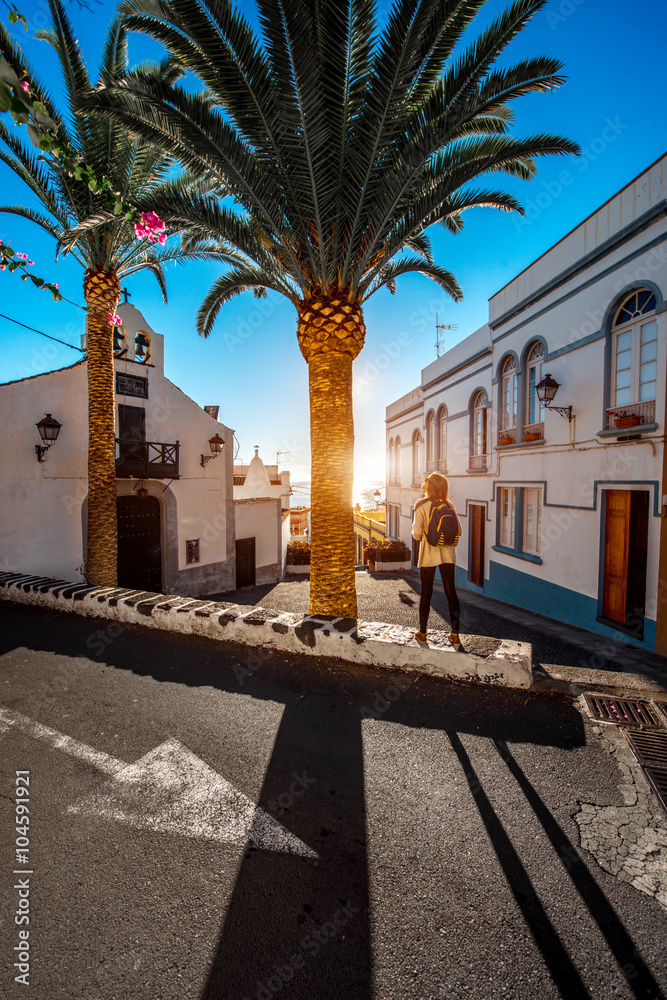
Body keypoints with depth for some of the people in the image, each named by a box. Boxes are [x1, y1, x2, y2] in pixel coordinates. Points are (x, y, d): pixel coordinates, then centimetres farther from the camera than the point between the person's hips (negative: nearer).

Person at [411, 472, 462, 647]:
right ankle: (455, 634, 15)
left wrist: (418, 535, 6)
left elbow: (417, 532, -16)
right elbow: (458, 530, 1)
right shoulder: (449, 505, 0)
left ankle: (422, 633, 19)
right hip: (447, 554, 3)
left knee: (426, 593, 8)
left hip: (429, 554, -3)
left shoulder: (422, 505, -11)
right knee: (451, 591, 10)